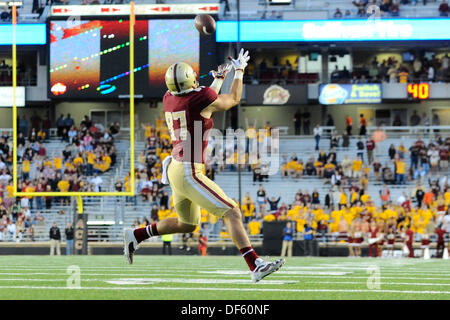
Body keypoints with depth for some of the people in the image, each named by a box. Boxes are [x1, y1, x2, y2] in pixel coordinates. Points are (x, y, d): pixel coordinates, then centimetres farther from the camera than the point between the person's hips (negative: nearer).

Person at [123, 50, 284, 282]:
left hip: (175, 169, 8)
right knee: (232, 213, -10)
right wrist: (239, 71, 19)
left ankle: (136, 236, 29)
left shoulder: (169, 99, 6)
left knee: (187, 224, 27)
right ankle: (255, 266, -18)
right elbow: (233, 100, 5)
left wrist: (218, 80, 36)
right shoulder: (201, 98, -14)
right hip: (189, 174, -8)